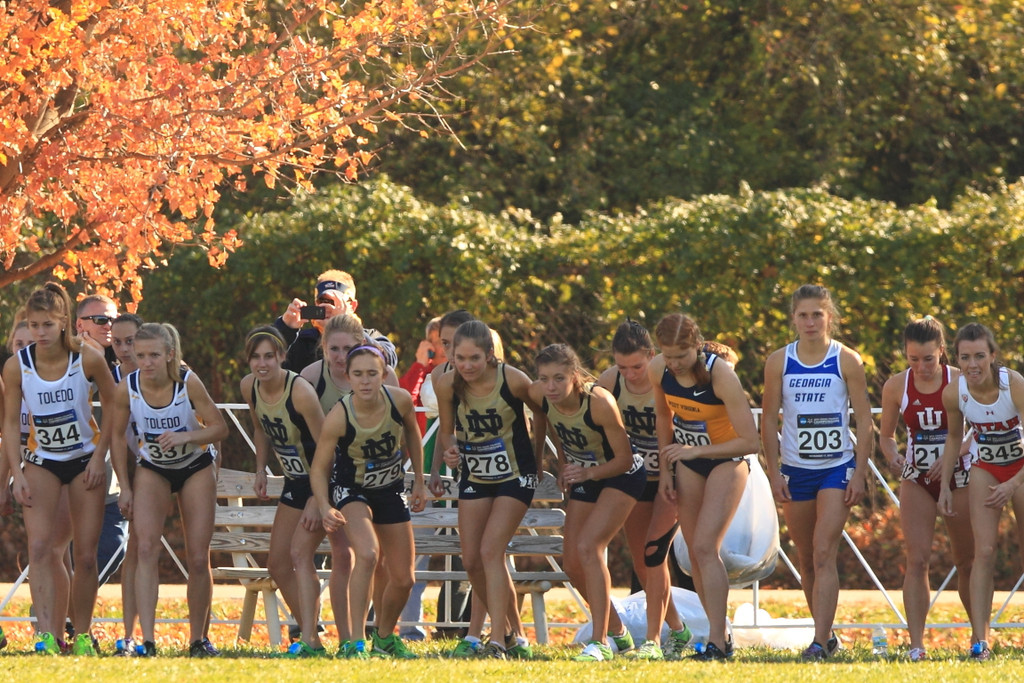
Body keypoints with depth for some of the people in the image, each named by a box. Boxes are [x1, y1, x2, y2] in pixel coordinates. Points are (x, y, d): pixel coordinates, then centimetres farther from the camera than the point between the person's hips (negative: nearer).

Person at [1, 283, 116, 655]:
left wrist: (99, 456, -7)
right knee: (40, 547, -18)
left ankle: (82, 636, 15)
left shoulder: (88, 359, -16)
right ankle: (47, 636, -25)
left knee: (85, 555, 0)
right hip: (42, 462, 0)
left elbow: (112, 404, -2)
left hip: (85, 460, 0)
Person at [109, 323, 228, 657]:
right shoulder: (127, 388, -19)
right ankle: (147, 640, -24)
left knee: (198, 558, 0)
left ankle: (198, 639, 17)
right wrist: (124, 487, -4)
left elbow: (219, 427, -15)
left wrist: (186, 436, -33)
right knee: (147, 548, -19)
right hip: (153, 470, 1)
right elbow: (118, 436, -3)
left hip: (196, 468, -1)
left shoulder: (189, 382, -24)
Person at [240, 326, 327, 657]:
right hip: (294, 481, 8)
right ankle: (312, 637, 18)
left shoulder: (300, 392, -27)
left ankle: (309, 641, -25)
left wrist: (317, 500, -24)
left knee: (300, 553, -22)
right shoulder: (249, 387, -5)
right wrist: (261, 470, 4)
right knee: (278, 563, 8)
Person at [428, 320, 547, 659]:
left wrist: (536, 458, 6)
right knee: (472, 560, 2)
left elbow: (540, 413, -1)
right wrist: (449, 451, -17)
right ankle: (508, 633, 21)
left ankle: (498, 642, -19)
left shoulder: (513, 380, -22)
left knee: (491, 551, -18)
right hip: (475, 477, 5)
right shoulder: (447, 386, -13)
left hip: (515, 477, -4)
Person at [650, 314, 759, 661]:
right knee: (696, 554, 6)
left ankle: (716, 641, -18)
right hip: (689, 462, 6)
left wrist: (696, 451, -31)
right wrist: (666, 470, 9)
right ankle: (722, 636, 17)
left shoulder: (721, 375, -29)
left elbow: (749, 442, -27)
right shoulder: (658, 371, -13)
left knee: (705, 547, -18)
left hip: (727, 460, -6)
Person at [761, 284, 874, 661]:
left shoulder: (847, 361, -4)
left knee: (824, 554, -14)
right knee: (806, 559, 9)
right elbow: (769, 420, 6)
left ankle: (820, 641, -18)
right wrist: (774, 472, 0)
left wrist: (859, 474, -7)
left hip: (837, 467, -3)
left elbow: (865, 422, -1)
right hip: (795, 470, 3)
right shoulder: (778, 362, 1)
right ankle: (826, 634, 23)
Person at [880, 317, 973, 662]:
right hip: (916, 480, 1)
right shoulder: (896, 386, -3)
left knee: (967, 562, 7)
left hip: (958, 477, -1)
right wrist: (892, 455, -14)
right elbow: (886, 435, 8)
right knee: (917, 560, -12)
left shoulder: (960, 381, -10)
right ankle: (916, 645, -16)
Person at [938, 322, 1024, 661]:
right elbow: (954, 437, 2)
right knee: (984, 551, -12)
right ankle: (979, 640, -18)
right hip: (985, 468, 2)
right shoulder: (954, 393, -18)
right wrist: (945, 486, -2)